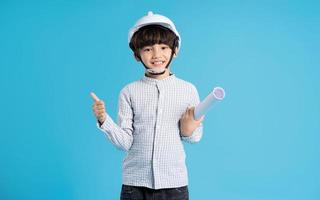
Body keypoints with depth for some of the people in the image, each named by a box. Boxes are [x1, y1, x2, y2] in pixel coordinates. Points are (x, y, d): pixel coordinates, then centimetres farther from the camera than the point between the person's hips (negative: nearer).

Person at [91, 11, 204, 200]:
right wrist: (104, 120, -16)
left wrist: (189, 130, -14)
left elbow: (196, 136, 6)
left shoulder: (188, 90, -1)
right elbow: (125, 142, -2)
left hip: (174, 183, 0)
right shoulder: (129, 92, 0)